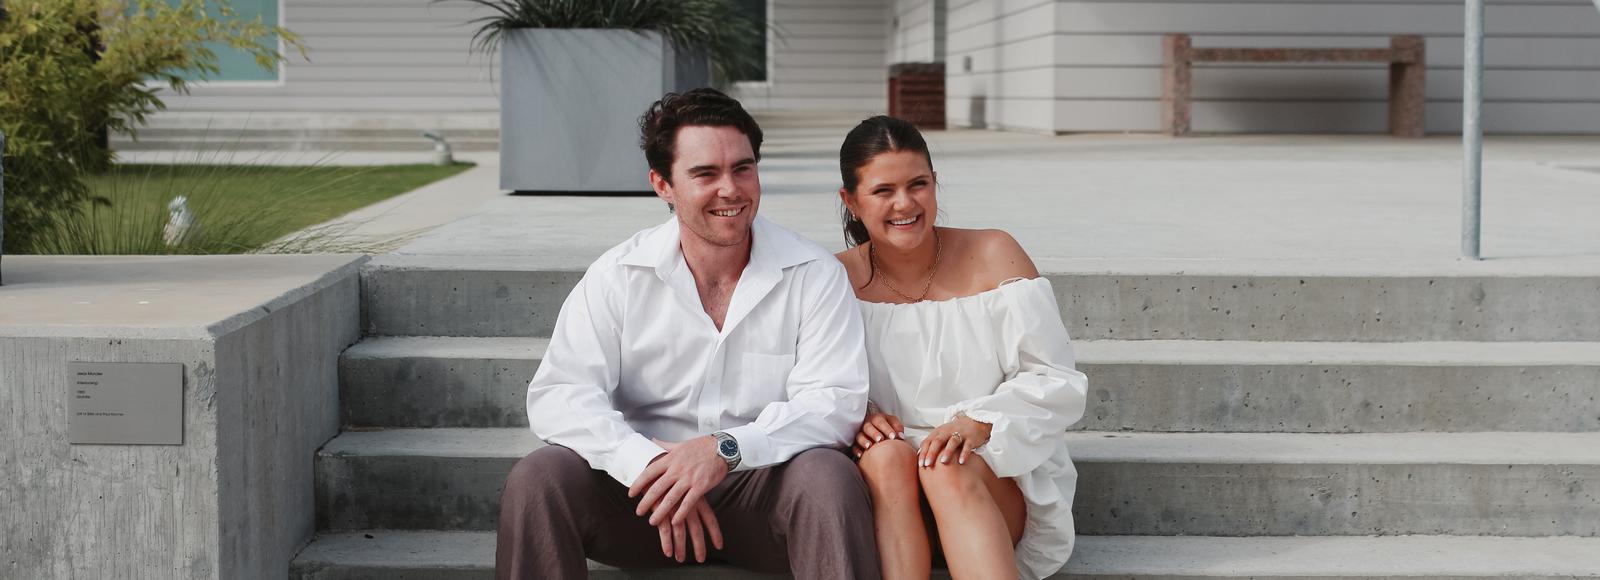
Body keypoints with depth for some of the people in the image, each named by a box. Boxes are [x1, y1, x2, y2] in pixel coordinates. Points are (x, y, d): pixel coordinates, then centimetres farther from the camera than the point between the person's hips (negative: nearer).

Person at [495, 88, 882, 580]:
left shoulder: (813, 275, -1)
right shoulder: (618, 276, 1)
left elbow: (835, 401, -11)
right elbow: (558, 394, -9)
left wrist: (726, 449, -27)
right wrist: (647, 463, -27)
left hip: (762, 491, -1)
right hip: (644, 492, 1)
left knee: (828, 475, -33)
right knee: (537, 479, -25)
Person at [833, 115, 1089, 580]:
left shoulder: (993, 256, -3)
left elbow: (1057, 382, -5)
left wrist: (977, 423, -21)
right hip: (881, 478, 1)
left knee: (949, 469, -34)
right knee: (886, 453, -32)